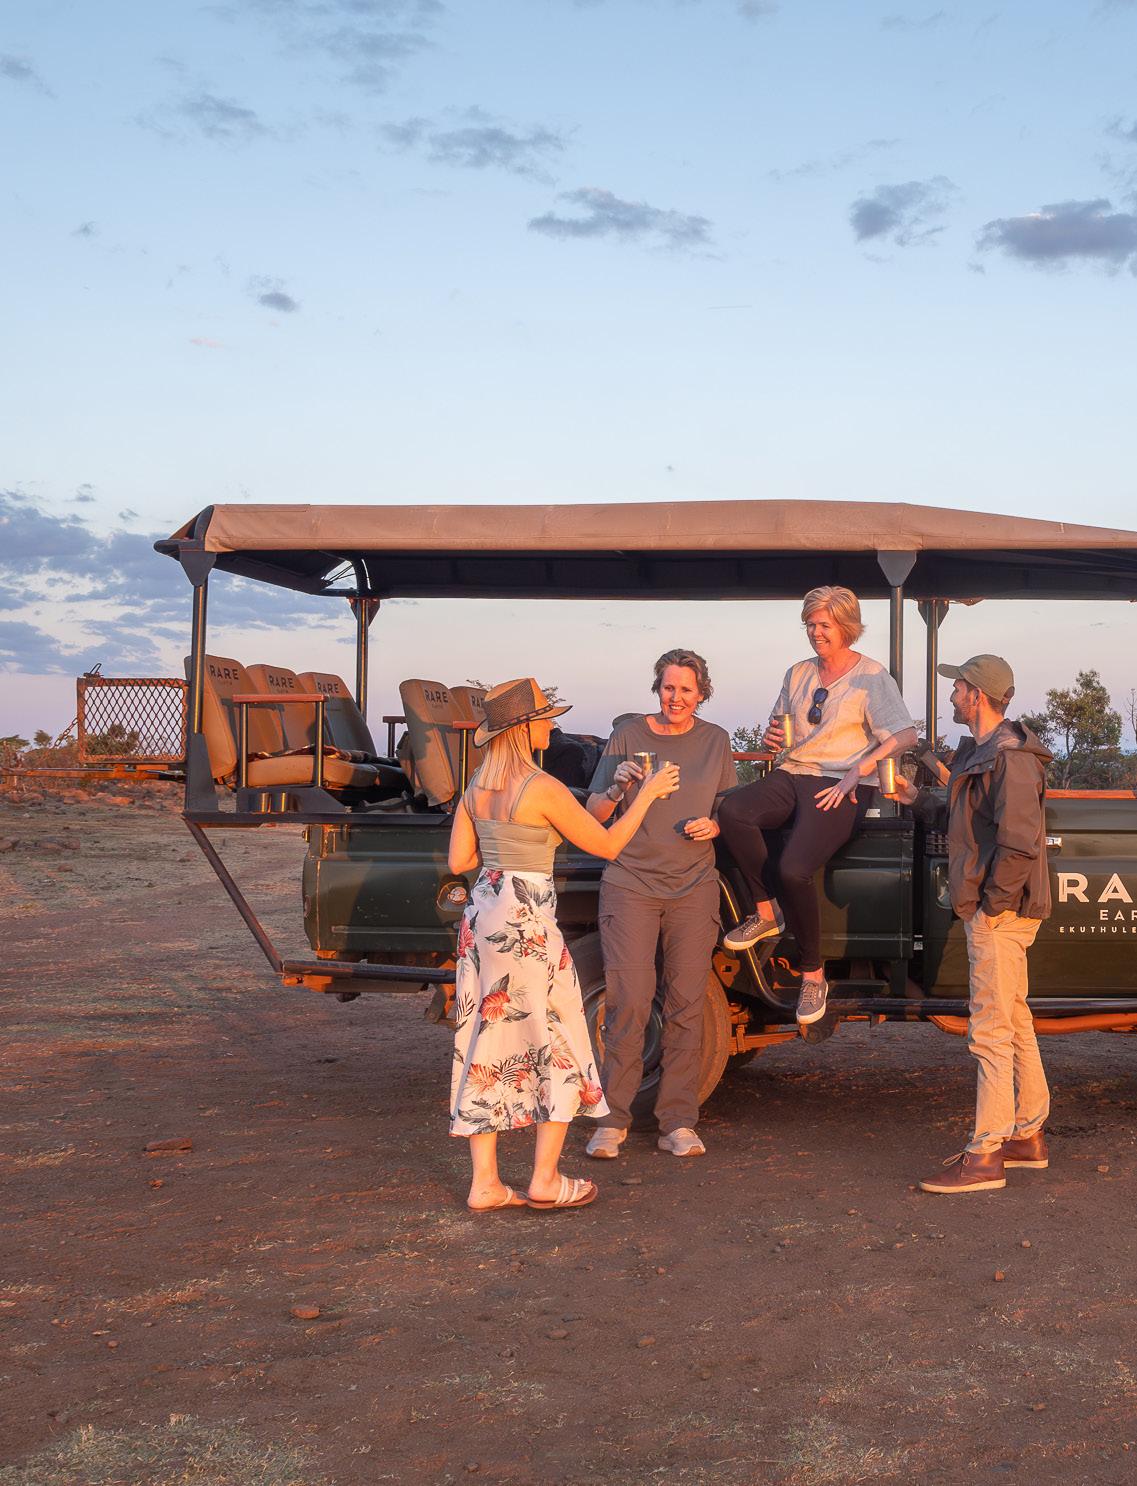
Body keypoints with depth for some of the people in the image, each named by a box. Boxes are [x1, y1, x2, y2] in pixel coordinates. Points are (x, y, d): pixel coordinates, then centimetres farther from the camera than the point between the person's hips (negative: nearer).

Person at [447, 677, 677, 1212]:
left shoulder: (477, 788, 8)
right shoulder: (543, 789, -13)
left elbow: (458, 862, 11)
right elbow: (607, 845, -6)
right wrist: (648, 793, 5)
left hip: (480, 917, 7)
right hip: (526, 922, -7)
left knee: (487, 1046, 10)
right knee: (559, 1045, 7)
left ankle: (484, 1183, 11)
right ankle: (545, 1180, 8)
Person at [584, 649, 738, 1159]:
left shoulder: (715, 740, 10)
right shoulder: (628, 735, 3)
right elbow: (594, 814, 3)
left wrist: (713, 825, -6)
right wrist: (618, 787, -17)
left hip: (694, 887, 2)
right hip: (630, 882, -2)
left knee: (686, 1006, 1)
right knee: (628, 1001, -8)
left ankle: (678, 1123, 7)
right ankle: (611, 1121, 0)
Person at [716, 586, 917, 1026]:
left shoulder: (871, 677, 0)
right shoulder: (798, 674, 18)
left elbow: (906, 734, -11)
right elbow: (778, 729, 27)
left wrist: (858, 769, -21)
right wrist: (772, 736, 1)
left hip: (842, 787, -5)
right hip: (792, 776, 6)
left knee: (794, 869, -28)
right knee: (732, 811, -28)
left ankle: (813, 973, -10)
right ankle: (766, 912, -13)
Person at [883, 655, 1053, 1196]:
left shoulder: (1009, 757, -19)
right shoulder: (977, 753, 15)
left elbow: (1020, 842, -26)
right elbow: (961, 821, 23)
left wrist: (992, 903, -21)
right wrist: (917, 798, 14)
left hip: (1001, 913, -11)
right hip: (988, 910, 11)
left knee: (991, 1032, -8)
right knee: (1013, 1021, 17)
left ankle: (985, 1156, -5)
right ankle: (1028, 1135, 27)